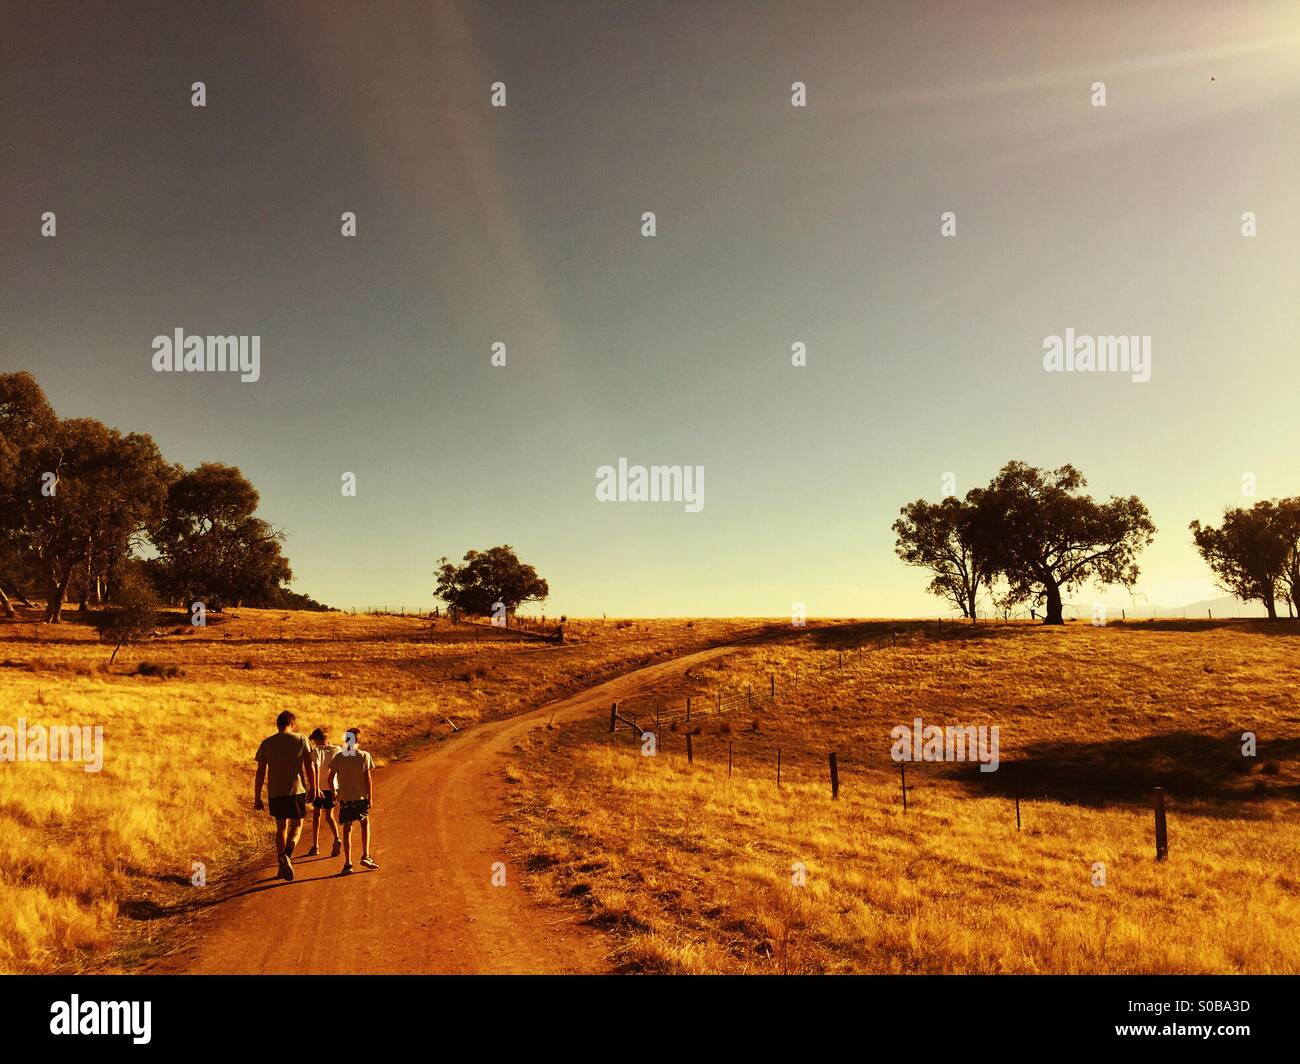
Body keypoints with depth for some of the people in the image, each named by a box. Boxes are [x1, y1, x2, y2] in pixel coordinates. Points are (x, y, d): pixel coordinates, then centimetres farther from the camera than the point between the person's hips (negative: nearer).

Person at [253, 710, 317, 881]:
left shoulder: (266, 743, 4)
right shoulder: (300, 740, -1)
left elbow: (260, 773, 3)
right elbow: (310, 766, -2)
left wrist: (257, 797, 8)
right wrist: (312, 788, 7)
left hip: (275, 792, 2)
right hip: (296, 790, -2)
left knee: (281, 827, 14)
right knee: (297, 824, 10)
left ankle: (282, 866, 12)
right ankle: (287, 854, -15)